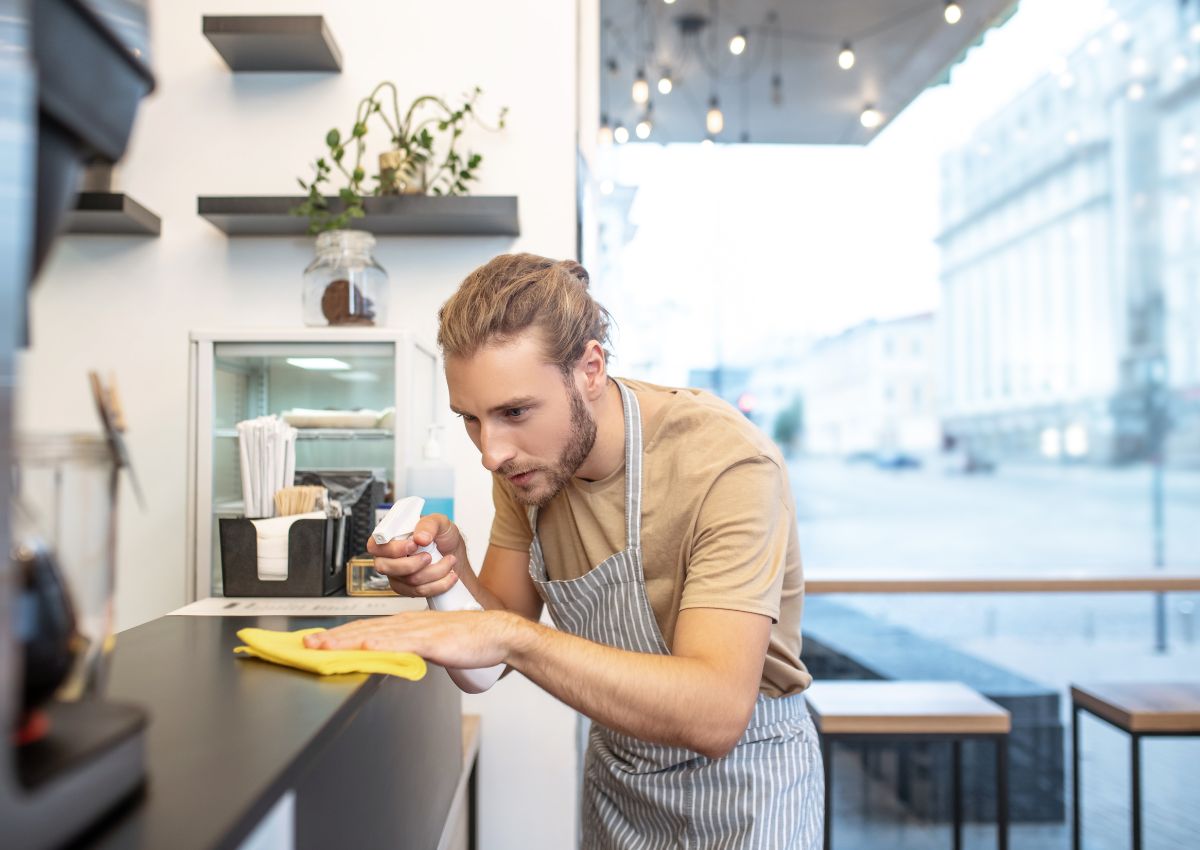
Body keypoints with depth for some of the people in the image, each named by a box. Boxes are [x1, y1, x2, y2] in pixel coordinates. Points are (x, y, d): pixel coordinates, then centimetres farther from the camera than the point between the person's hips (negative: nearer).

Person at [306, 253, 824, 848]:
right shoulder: (526, 460, -10)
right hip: (616, 767, 6)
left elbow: (715, 714, -38)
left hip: (740, 773, -5)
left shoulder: (727, 464, -31)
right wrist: (452, 575, -24)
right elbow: (506, 628, -4)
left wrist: (512, 637, -45)